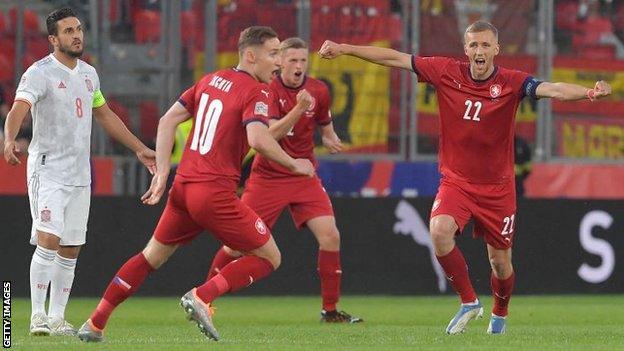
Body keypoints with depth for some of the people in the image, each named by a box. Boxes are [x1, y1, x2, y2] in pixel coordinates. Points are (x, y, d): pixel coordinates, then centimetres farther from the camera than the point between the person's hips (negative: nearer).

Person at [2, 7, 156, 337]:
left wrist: (139, 148, 29)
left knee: (71, 250, 6)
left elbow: (105, 115, 26)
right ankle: (38, 316, -12)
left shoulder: (88, 73, 13)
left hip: (80, 174, 7)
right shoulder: (39, 74, -11)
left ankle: (57, 318, 12)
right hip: (48, 170, -7)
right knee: (49, 241, -17)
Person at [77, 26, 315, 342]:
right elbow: (258, 139, -24)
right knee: (269, 258, 4)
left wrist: (162, 172, 13)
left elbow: (167, 121, 14)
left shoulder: (210, 80, 14)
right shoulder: (256, 91, -9)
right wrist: (294, 165, -9)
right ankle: (202, 297, -13)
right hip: (215, 194, -7)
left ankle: (94, 324, 21)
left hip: (183, 186, 7)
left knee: (152, 256, 23)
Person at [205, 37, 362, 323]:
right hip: (268, 177, -3)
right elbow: (272, 134, -24)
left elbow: (325, 126, 16)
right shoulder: (269, 90, -12)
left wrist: (330, 140, -7)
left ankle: (330, 310, -3)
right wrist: (299, 108, -36)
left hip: (304, 176, 3)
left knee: (330, 236, -13)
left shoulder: (319, 90, -1)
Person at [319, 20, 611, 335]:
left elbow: (551, 90, -29)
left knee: (500, 260, 7)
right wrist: (345, 49, -3)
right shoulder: (446, 72, -7)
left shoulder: (511, 83, -13)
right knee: (439, 231, -27)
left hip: (497, 187, -1)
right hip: (455, 181, 1)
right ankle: (469, 302, -7)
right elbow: (396, 59, -2)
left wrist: (588, 93, -48)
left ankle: (499, 315, 38)